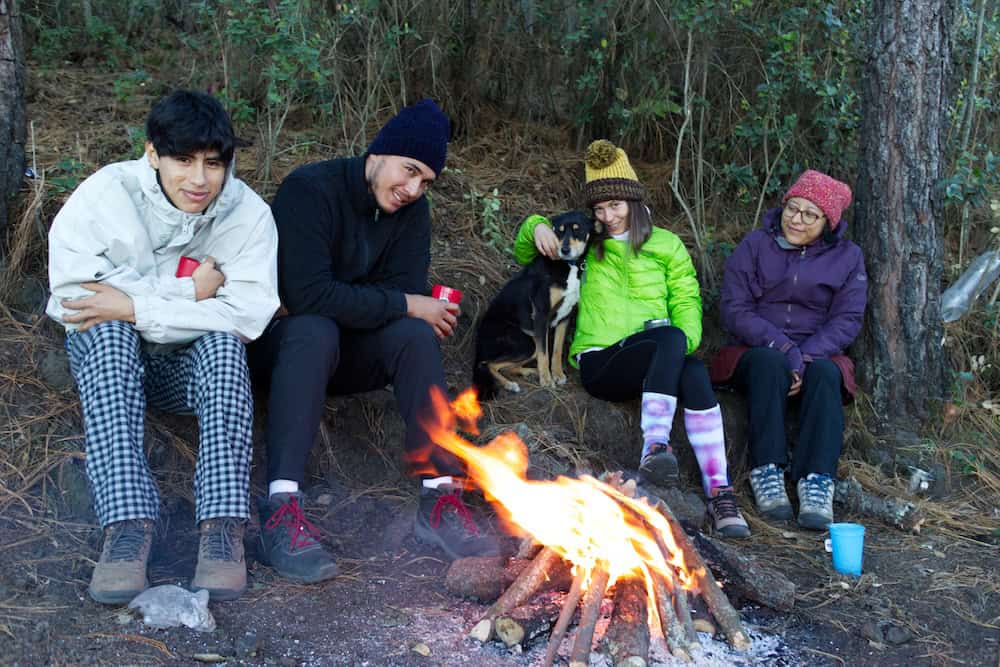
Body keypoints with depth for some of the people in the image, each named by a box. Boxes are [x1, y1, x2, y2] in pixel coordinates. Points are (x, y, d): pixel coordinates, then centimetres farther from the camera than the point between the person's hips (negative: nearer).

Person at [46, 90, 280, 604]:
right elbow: (73, 293, -22)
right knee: (108, 331, -33)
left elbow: (249, 314, -24)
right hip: (109, 355, 0)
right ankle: (128, 524, -44)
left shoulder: (248, 213, -12)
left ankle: (223, 525, -41)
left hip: (194, 366, 0)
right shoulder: (105, 193, -14)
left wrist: (135, 306, -28)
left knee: (224, 342, -32)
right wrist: (188, 292, -23)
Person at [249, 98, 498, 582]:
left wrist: (342, 301, -22)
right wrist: (404, 306, -25)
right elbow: (307, 294, -29)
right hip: (283, 344, -5)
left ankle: (440, 495, -29)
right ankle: (282, 508, -45)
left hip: (349, 358, 5)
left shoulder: (412, 211, 1)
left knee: (415, 334, -24)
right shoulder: (309, 189, -19)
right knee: (316, 331, -37)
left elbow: (407, 292, -8)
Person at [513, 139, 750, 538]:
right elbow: (524, 256, 31)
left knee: (692, 372, -36)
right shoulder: (587, 246, 23)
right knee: (671, 338, -35)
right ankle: (655, 446, -50)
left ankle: (719, 491, -40)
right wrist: (536, 228, 7)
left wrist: (684, 344, -13)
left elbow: (686, 301, 9)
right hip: (600, 361, -1)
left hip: (656, 360, 1)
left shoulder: (667, 246, 19)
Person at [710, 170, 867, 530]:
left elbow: (847, 320, 0)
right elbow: (734, 309, -5)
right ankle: (767, 473, -37)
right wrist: (782, 346, -19)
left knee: (825, 374, -34)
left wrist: (805, 354, -18)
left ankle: (817, 483, -41)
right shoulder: (755, 245, 4)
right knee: (771, 363, -36)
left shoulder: (847, 257, 9)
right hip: (756, 350, -1)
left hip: (818, 354, 1)